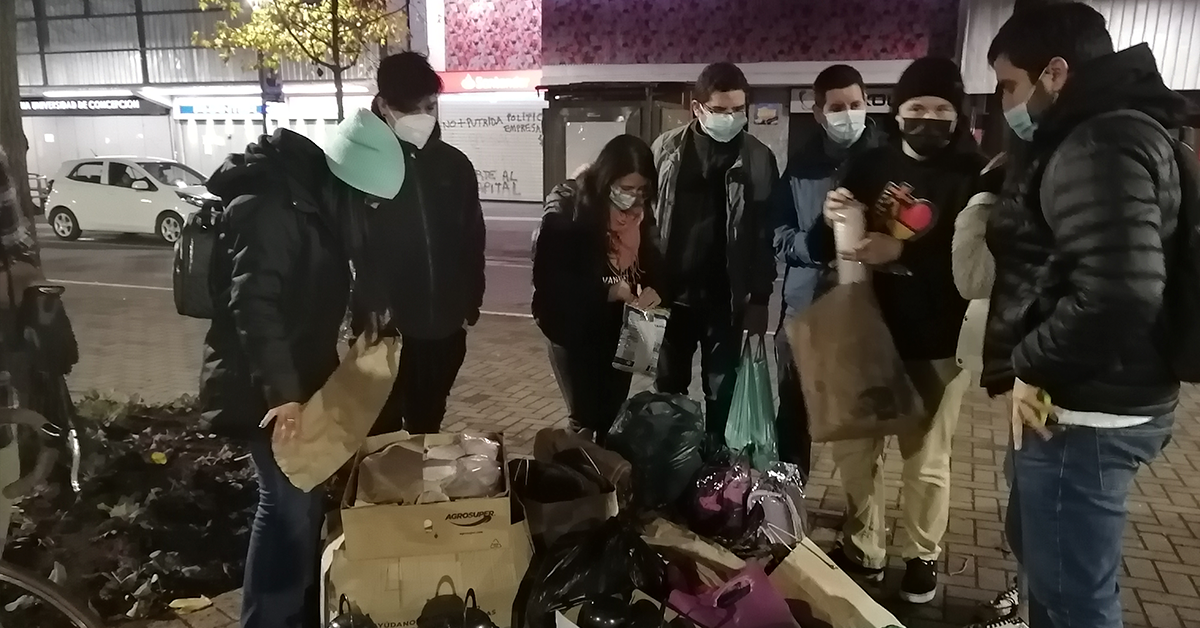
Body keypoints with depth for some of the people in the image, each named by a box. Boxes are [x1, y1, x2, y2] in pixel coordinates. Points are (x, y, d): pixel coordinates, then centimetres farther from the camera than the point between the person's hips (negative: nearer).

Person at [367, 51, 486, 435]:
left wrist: (470, 304, 7)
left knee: (427, 428, 17)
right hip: (386, 327, -3)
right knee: (383, 431, 7)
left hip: (445, 326, 4)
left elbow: (473, 241, 11)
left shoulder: (455, 165, 5)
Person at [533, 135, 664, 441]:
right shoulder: (568, 208, -17)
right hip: (575, 330, -5)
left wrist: (654, 289, -14)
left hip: (620, 330, 5)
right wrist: (606, 291, -27)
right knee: (587, 418, -1)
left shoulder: (641, 212, -2)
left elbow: (652, 260, 9)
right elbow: (547, 276, -19)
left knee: (614, 417, 13)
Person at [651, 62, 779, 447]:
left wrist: (760, 298, -2)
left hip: (726, 298, -1)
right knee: (668, 389, 15)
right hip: (671, 293, 1)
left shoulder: (758, 159, -3)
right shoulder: (666, 150, -1)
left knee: (722, 394, 10)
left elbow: (766, 232, -1)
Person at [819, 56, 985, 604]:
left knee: (926, 460, 9)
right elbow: (832, 246, 10)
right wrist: (832, 219, -12)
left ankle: (923, 556, 31)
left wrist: (902, 254, -28)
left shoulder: (973, 175, -5)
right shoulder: (870, 164, 5)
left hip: (934, 343, -3)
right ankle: (863, 550, 31)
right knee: (853, 448, 11)